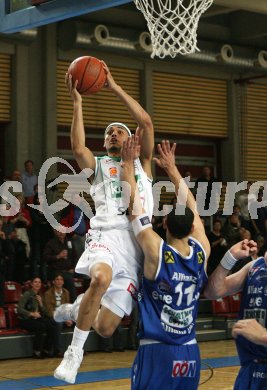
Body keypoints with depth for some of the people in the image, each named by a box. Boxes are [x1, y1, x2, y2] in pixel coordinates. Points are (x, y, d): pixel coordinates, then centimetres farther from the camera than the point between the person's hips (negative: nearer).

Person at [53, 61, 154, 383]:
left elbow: (146, 122, 7)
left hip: (137, 242, 1)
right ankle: (75, 350, -19)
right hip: (107, 235, -1)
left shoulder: (142, 162, 24)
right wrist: (77, 101, -4)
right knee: (102, 278, -40)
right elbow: (78, 148, -3)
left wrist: (114, 87, 6)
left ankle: (78, 308, 33)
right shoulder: (97, 165, 21)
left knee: (106, 328, -5)